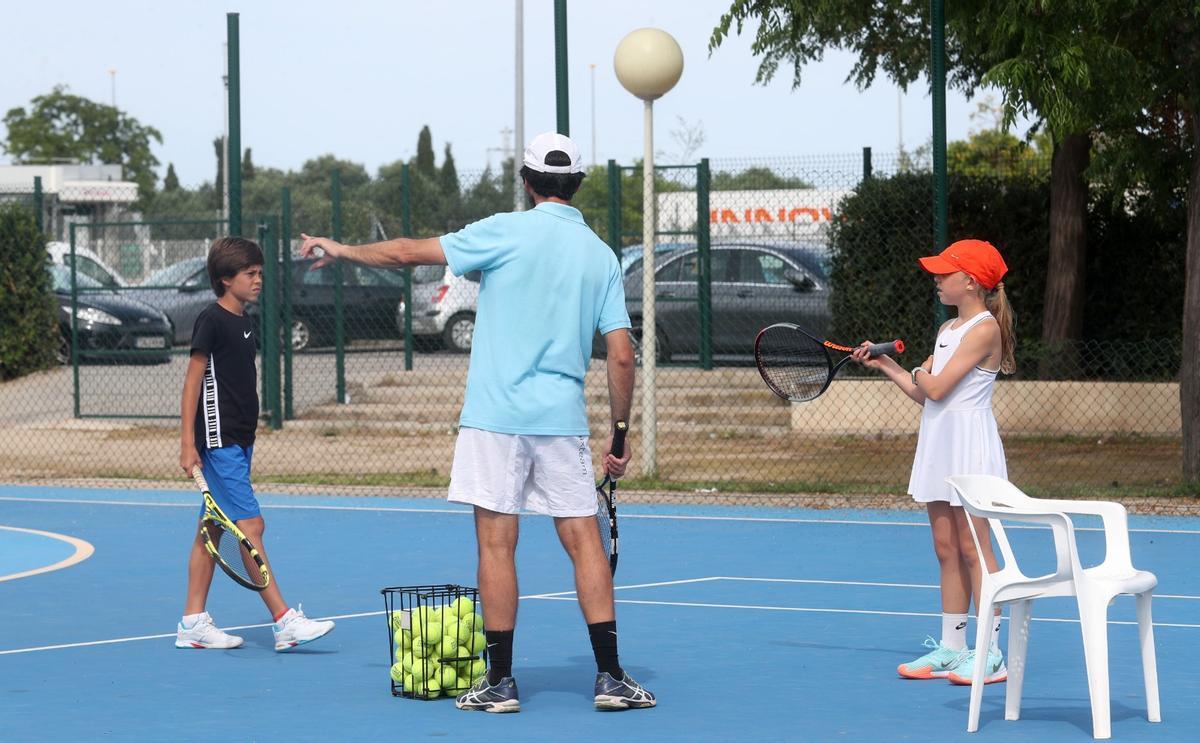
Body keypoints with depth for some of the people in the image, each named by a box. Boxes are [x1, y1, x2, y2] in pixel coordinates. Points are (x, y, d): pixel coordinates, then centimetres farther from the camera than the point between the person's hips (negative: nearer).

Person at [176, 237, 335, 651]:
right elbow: (193, 380, -12)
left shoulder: (243, 322, 15)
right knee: (250, 526, -11)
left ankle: (193, 623, 14)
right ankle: (284, 622, -14)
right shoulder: (212, 320, -10)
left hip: (239, 442, 9)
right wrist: (187, 441, -17)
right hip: (218, 441, -9)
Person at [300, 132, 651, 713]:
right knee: (584, 541, 5)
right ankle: (610, 677, 1)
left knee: (496, 545, 1)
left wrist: (343, 250, 17)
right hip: (564, 420, 3)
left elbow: (408, 252, 1)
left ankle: (500, 682, 3)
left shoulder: (507, 232, -4)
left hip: (496, 416, -3)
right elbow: (620, 356, 3)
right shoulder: (601, 256, 7)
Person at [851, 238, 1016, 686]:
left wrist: (919, 372, 4)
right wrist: (884, 365, 13)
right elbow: (923, 394, 17)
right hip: (938, 446, 9)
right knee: (947, 551, 9)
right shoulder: (949, 329, 16)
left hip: (970, 447, -9)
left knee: (973, 548, -7)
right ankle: (951, 649, 13)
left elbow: (936, 388, -16)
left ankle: (990, 654, -5)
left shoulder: (984, 329, -11)